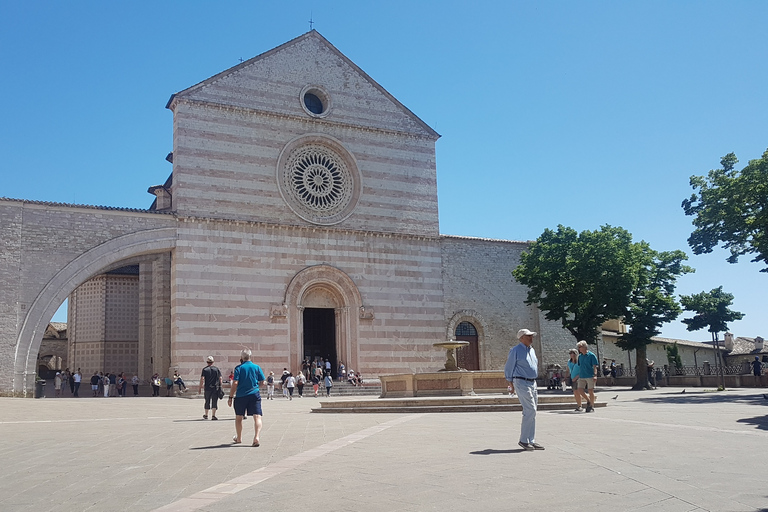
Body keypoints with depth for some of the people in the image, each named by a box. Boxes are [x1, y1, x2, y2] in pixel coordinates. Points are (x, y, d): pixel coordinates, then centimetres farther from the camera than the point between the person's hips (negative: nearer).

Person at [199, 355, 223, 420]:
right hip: (216, 388, 0)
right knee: (214, 401, 2)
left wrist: (200, 388, -5)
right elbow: (220, 379, 4)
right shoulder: (217, 369, 4)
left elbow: (202, 379, -8)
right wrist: (220, 387, 12)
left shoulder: (204, 369, -1)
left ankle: (206, 415, 27)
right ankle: (213, 415, -5)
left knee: (207, 401, 14)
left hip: (207, 388, 0)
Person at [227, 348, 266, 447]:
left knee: (238, 417, 17)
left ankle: (238, 438, 31)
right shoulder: (256, 367, 1)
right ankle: (256, 437, -25)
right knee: (257, 417, -6)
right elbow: (262, 382, 5)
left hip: (240, 396, 0)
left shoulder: (239, 368, -4)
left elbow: (235, 383, -10)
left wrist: (230, 397, -4)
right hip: (254, 395, 0)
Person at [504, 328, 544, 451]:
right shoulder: (515, 350, -8)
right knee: (530, 410, -14)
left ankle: (531, 441, 15)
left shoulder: (532, 350, 16)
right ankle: (523, 440, -7)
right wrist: (511, 384, 0)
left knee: (531, 412, 9)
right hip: (521, 383, -8)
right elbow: (508, 368, -3)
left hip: (532, 383, 8)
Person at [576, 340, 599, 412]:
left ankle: (592, 407, 8)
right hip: (581, 376, 6)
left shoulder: (591, 355, -6)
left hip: (590, 376, -6)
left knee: (590, 391, -1)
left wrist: (595, 375, -19)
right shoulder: (580, 356, 12)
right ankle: (588, 401, 23)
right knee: (580, 390, 0)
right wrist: (578, 375, 17)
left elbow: (595, 366, -10)